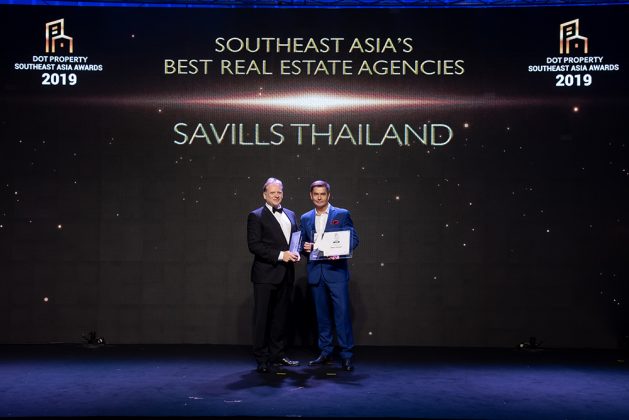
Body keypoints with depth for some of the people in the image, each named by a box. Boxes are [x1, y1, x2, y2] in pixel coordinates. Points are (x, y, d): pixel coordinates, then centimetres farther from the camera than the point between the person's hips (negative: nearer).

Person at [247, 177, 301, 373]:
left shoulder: (290, 215, 15)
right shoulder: (256, 216, -4)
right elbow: (254, 245, -13)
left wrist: (296, 253, -1)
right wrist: (280, 255, -18)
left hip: (286, 274, 6)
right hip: (265, 274, -6)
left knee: (280, 315, 12)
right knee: (262, 316, -2)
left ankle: (278, 355, 22)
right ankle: (262, 359, 5)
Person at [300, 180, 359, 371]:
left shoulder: (342, 214, 2)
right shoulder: (305, 218, 14)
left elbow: (354, 239, -1)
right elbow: (302, 242, 17)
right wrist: (305, 247, -6)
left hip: (336, 270, -4)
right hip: (315, 272, 4)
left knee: (342, 312, -7)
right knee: (322, 314, 9)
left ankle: (346, 355, -1)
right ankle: (325, 352, 18)